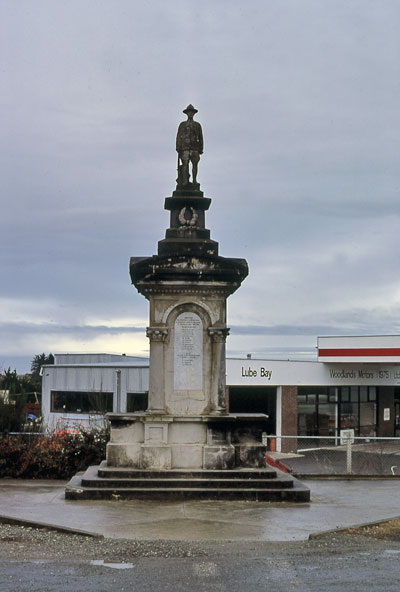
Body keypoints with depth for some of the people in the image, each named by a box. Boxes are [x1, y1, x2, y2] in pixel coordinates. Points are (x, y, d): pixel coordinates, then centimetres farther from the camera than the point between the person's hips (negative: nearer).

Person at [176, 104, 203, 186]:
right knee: (185, 164, -11)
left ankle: (194, 181, -2)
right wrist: (178, 148, -4)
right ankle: (184, 181, -14)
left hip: (195, 148, 1)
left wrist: (201, 149, 4)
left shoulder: (197, 125, 15)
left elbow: (200, 138, 12)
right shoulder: (182, 125, 13)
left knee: (195, 164, -4)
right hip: (185, 147, -1)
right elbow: (178, 137, 7)